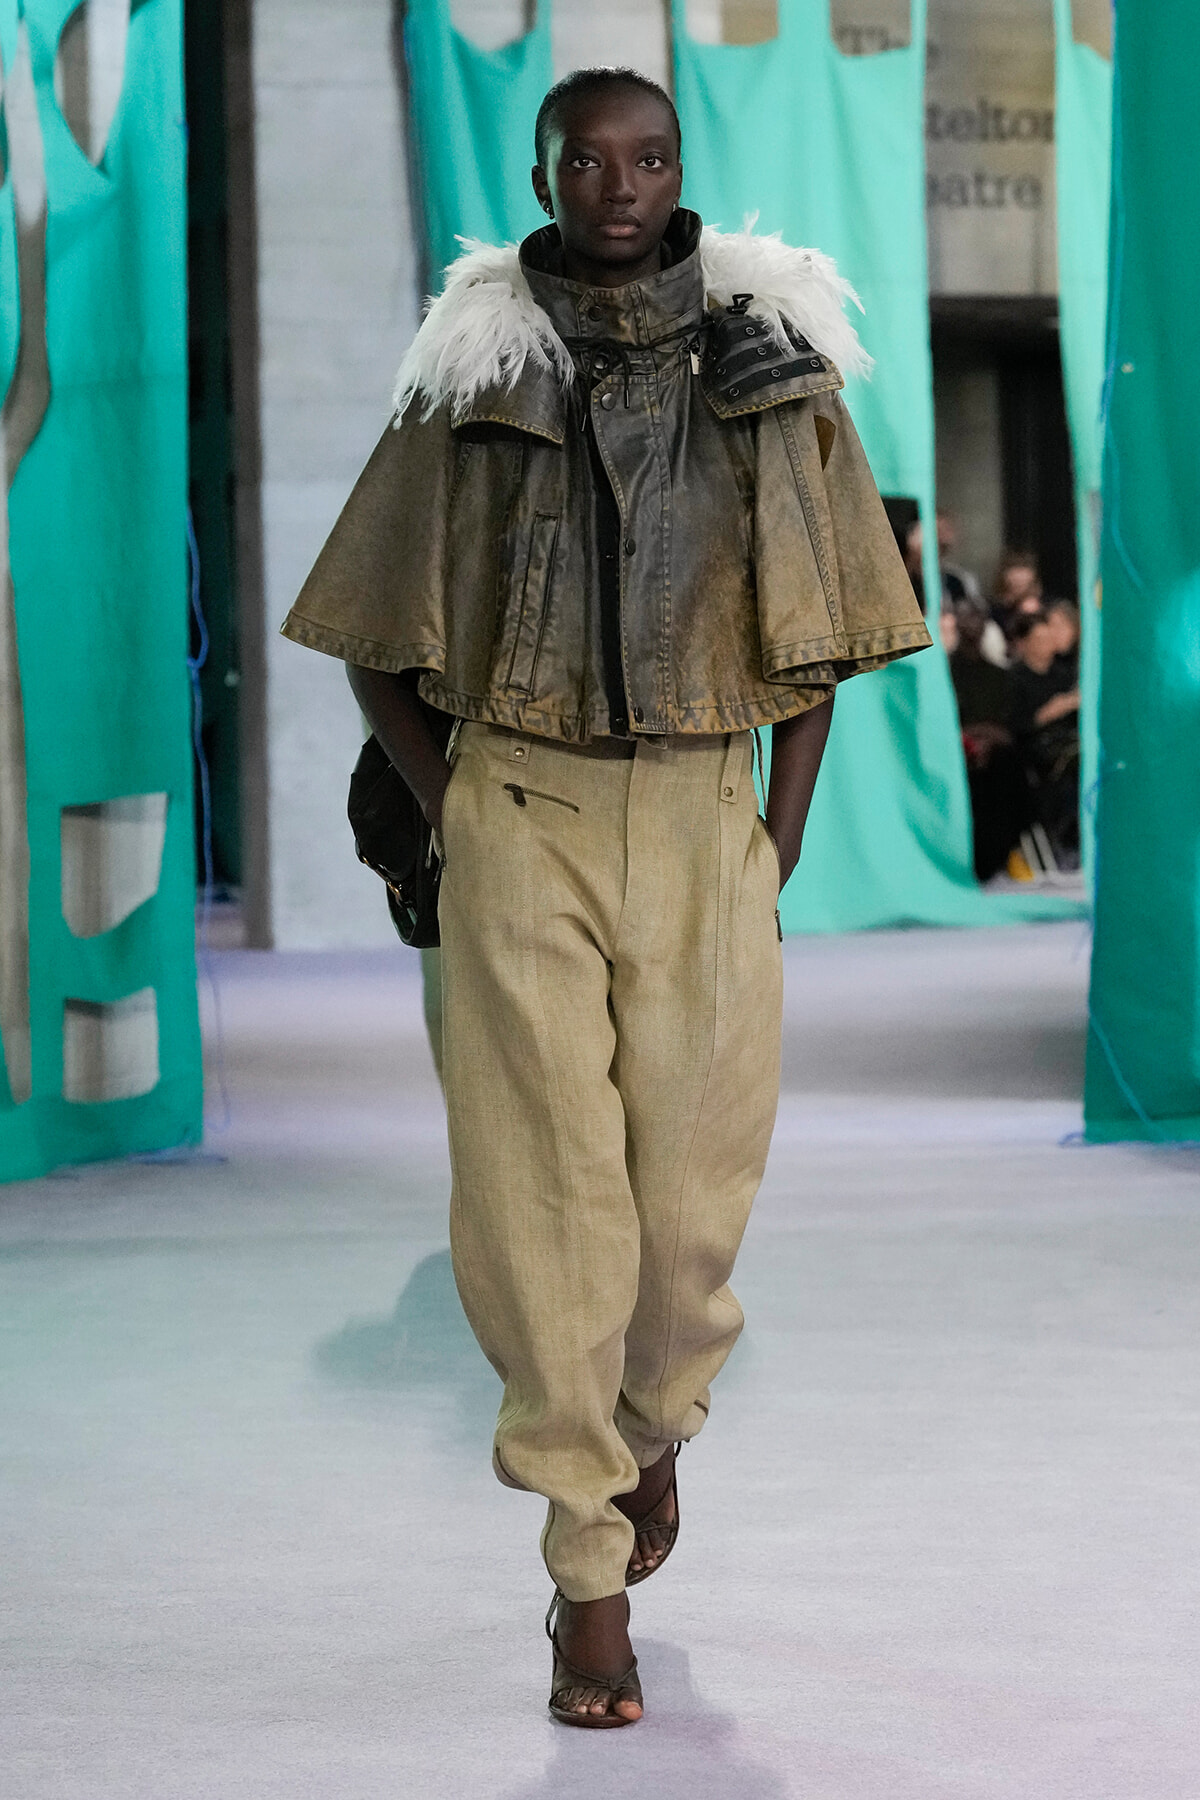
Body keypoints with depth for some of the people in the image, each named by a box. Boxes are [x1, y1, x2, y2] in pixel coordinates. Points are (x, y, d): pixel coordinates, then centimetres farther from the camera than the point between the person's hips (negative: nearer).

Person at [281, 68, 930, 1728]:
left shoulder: (770, 369, 4)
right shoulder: (473, 383, 3)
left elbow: (817, 635, 10)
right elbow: (371, 635, 11)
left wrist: (782, 841, 4)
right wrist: (445, 812, 4)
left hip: (704, 823, 1)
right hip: (523, 822, -1)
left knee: (693, 1189, 4)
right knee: (542, 1190, -5)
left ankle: (655, 1425, 37)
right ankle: (592, 1575, 2)